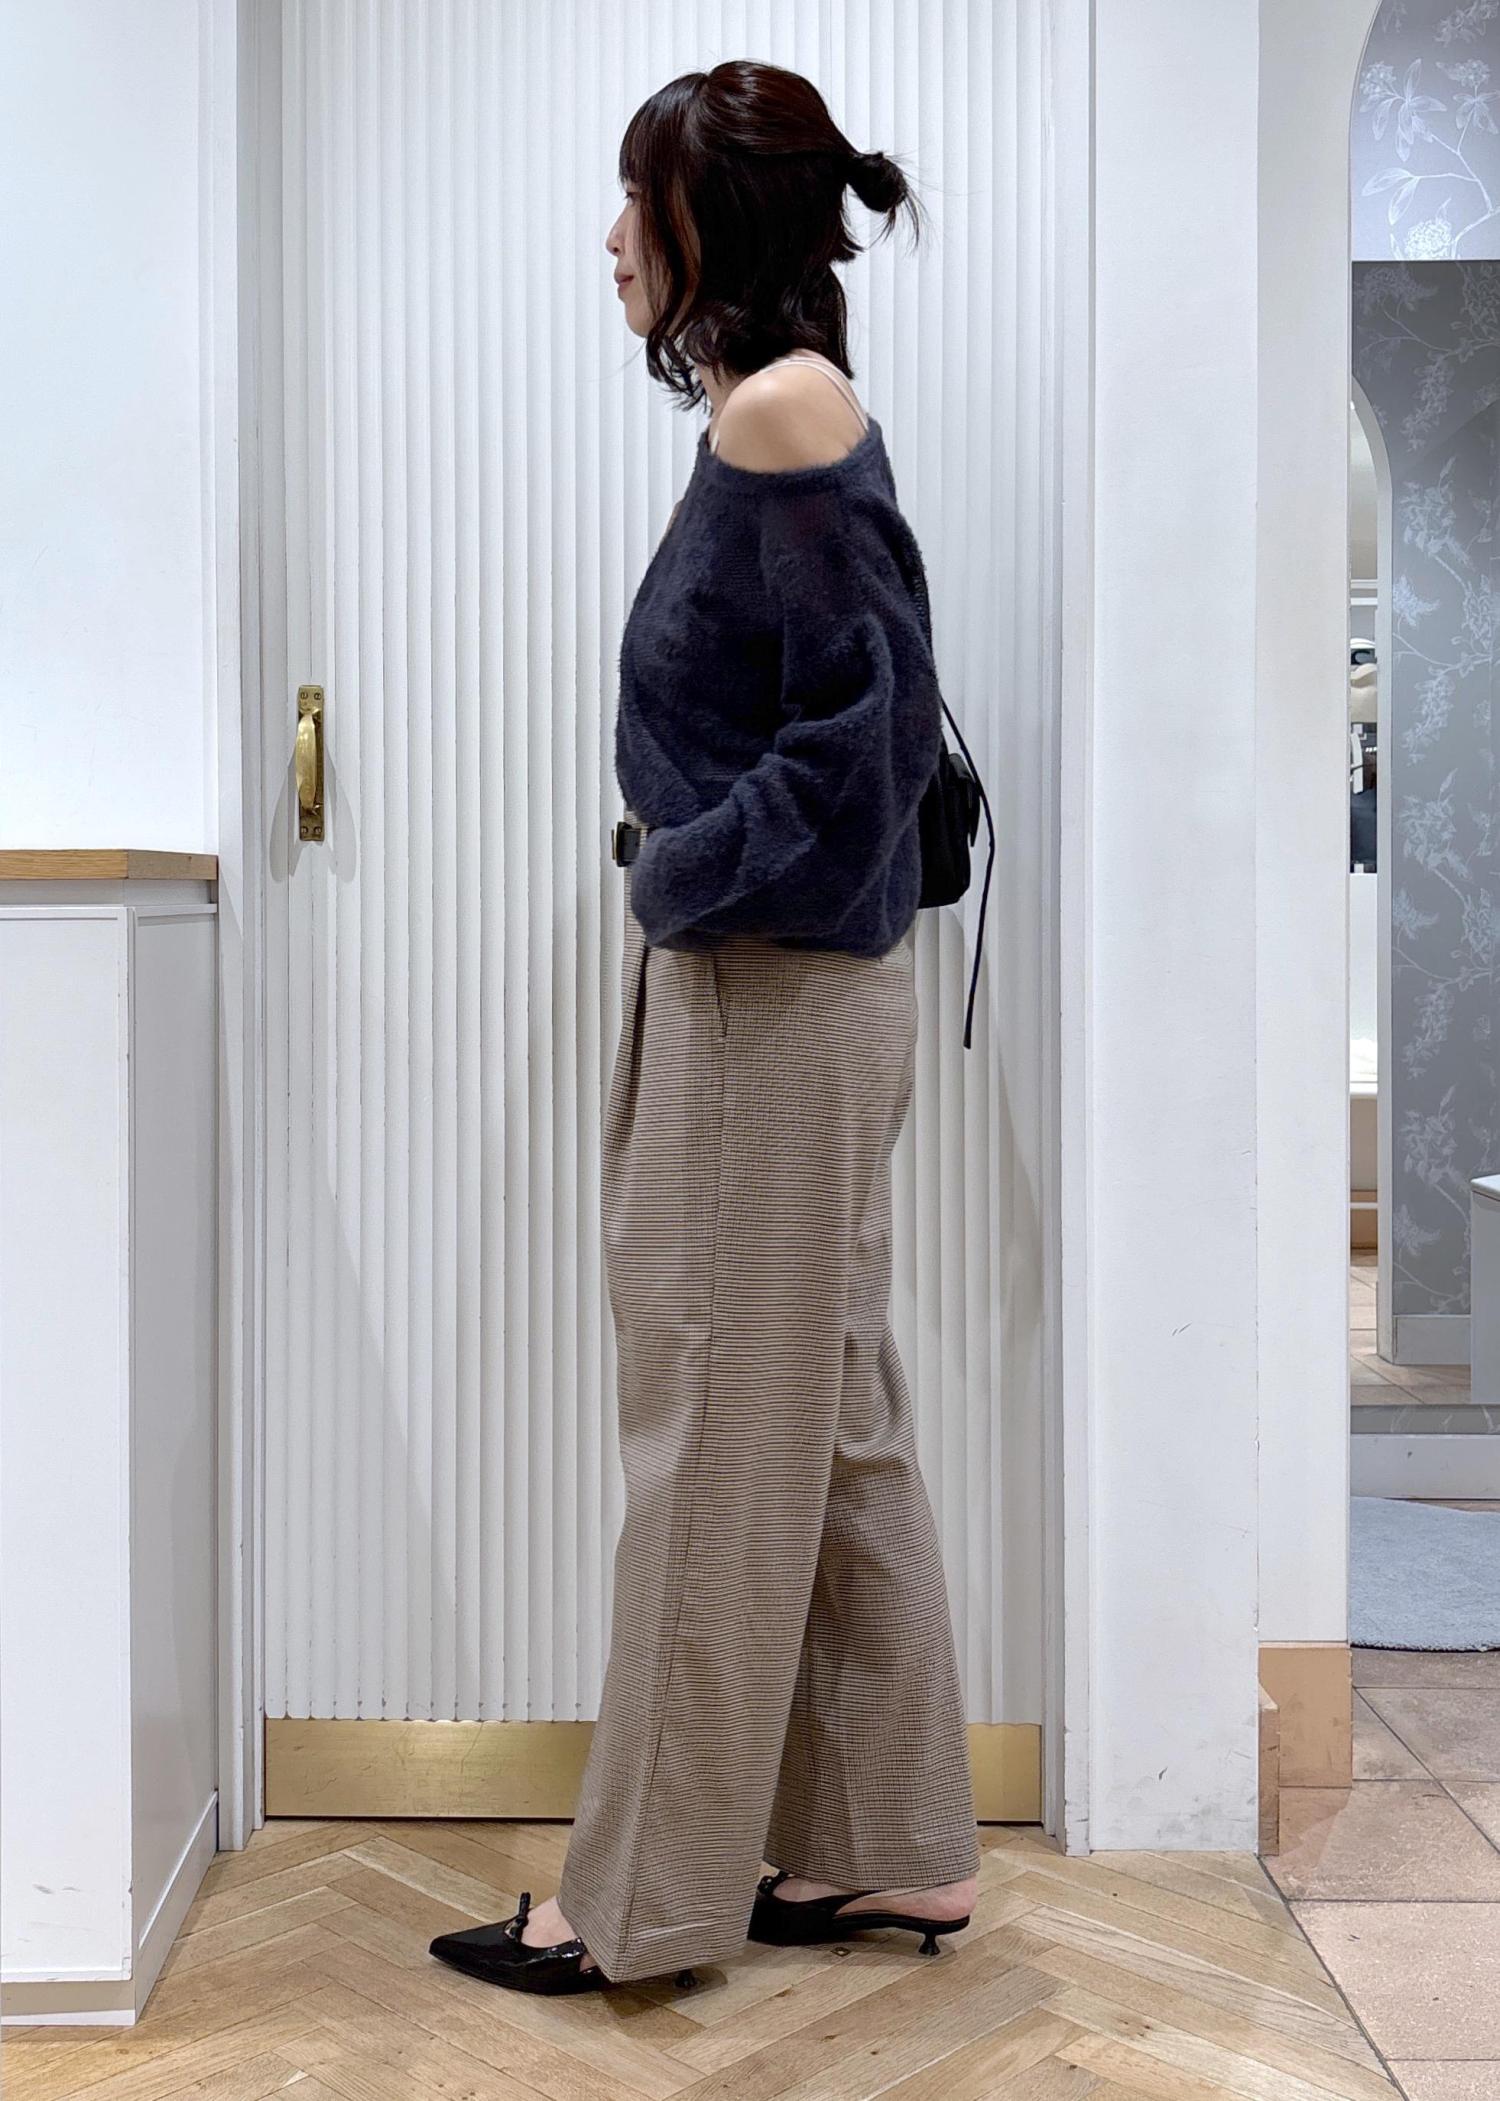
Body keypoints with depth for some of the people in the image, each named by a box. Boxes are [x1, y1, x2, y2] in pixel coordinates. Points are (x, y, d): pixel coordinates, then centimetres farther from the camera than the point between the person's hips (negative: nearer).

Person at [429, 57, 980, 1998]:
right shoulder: (778, 414, 15)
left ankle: (648, 1898, 17)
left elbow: (875, 721, -21)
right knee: (834, 1429, 15)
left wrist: (685, 882, -12)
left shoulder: (785, 410, -13)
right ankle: (894, 1852, 29)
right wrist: (690, 875, 9)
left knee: (717, 1443, 1)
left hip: (771, 999, -10)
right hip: (785, 985, 10)